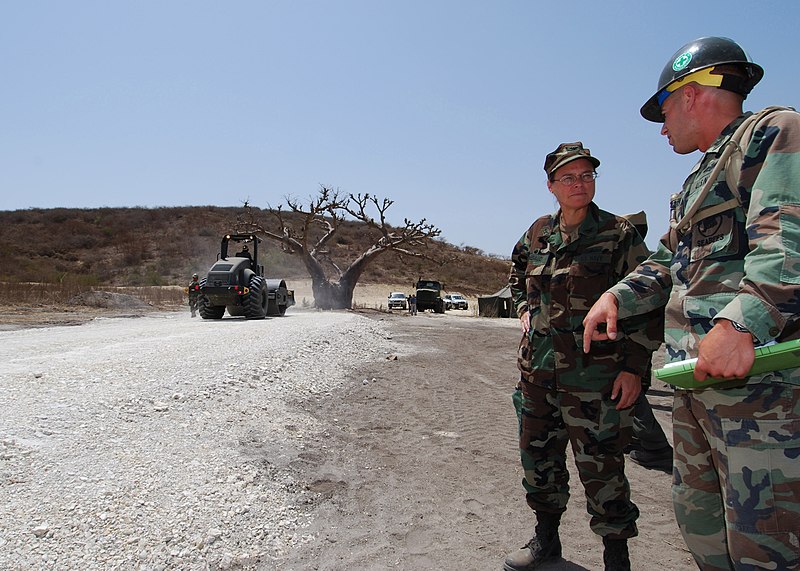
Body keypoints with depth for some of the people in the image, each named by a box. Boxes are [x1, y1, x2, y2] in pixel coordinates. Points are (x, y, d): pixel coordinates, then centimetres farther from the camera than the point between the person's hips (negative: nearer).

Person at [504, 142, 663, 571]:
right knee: (537, 456, 15)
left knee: (600, 466, 1)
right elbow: (516, 278, 29)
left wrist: (633, 367, -10)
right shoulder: (537, 234, 9)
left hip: (594, 372, -5)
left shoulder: (619, 235, -5)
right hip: (538, 366, 6)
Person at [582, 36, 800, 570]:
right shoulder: (700, 179, 25)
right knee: (698, 519, 18)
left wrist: (740, 324, -33)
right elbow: (669, 262, 26)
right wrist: (617, 297, 10)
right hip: (696, 379, 10)